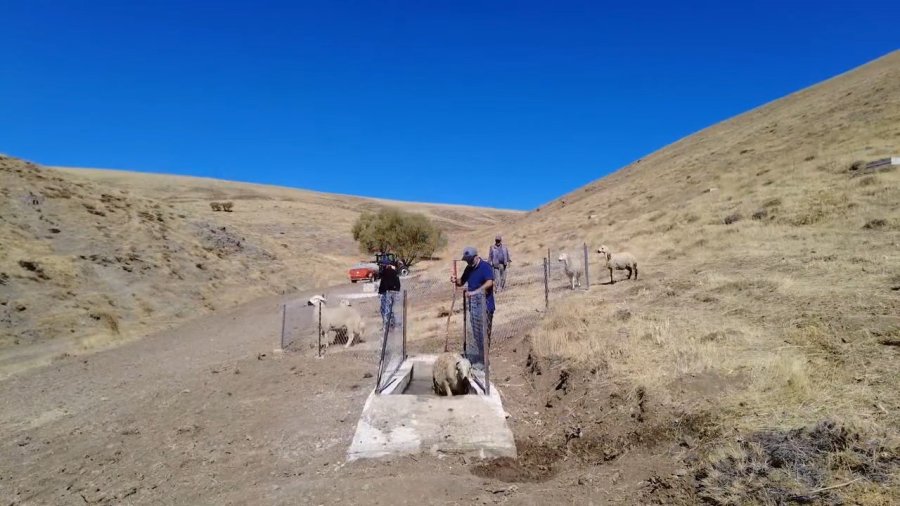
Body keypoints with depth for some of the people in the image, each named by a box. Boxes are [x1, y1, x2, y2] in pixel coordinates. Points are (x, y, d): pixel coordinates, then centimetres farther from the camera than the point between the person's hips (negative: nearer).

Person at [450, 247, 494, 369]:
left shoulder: (485, 266, -12)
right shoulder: (469, 268, 12)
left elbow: (489, 282, -25)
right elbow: (462, 282, 22)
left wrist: (475, 292, -31)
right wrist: (455, 280, -2)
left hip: (484, 306, -8)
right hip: (473, 305, 8)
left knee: (483, 334, -4)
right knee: (475, 333, 13)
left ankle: (483, 360, 4)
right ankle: (476, 357, 23)